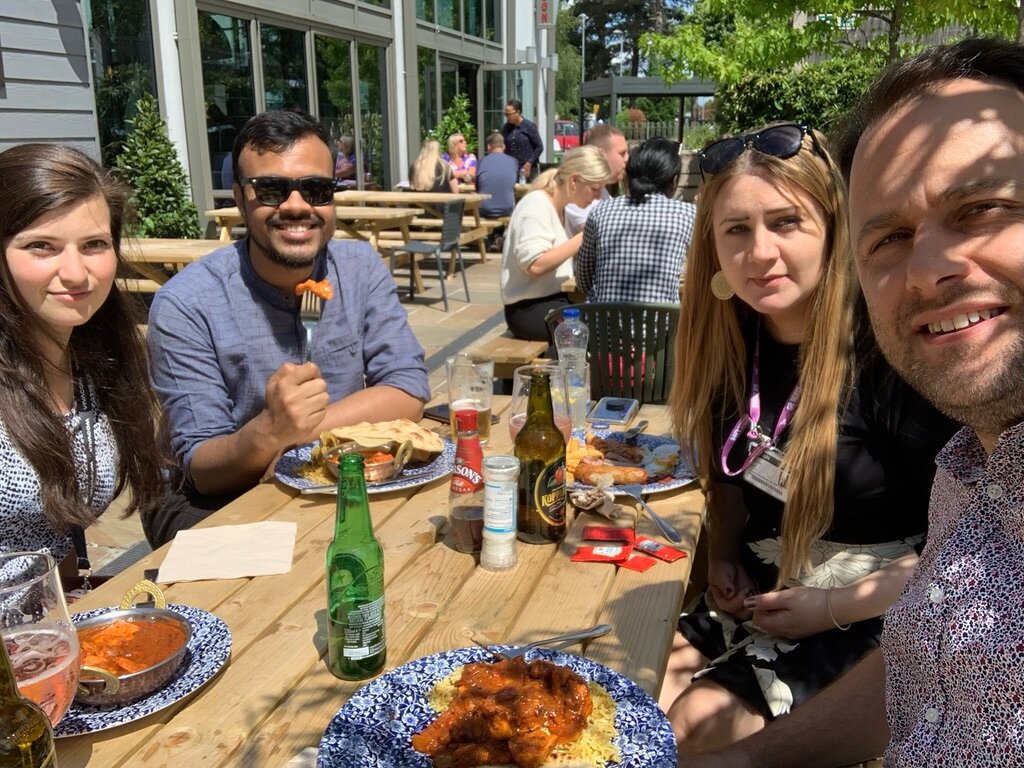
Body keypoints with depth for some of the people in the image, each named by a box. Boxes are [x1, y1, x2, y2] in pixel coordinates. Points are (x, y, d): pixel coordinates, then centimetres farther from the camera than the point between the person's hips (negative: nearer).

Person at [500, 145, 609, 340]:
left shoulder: (559, 206, 13)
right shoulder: (536, 206, -14)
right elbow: (535, 265, -26)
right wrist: (583, 237, -23)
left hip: (552, 299, 9)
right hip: (528, 309, -9)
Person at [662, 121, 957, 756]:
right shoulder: (731, 340, -3)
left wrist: (836, 608, -17)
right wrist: (724, 558, 0)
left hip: (873, 616, -5)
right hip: (761, 595, 6)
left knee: (703, 722, -19)